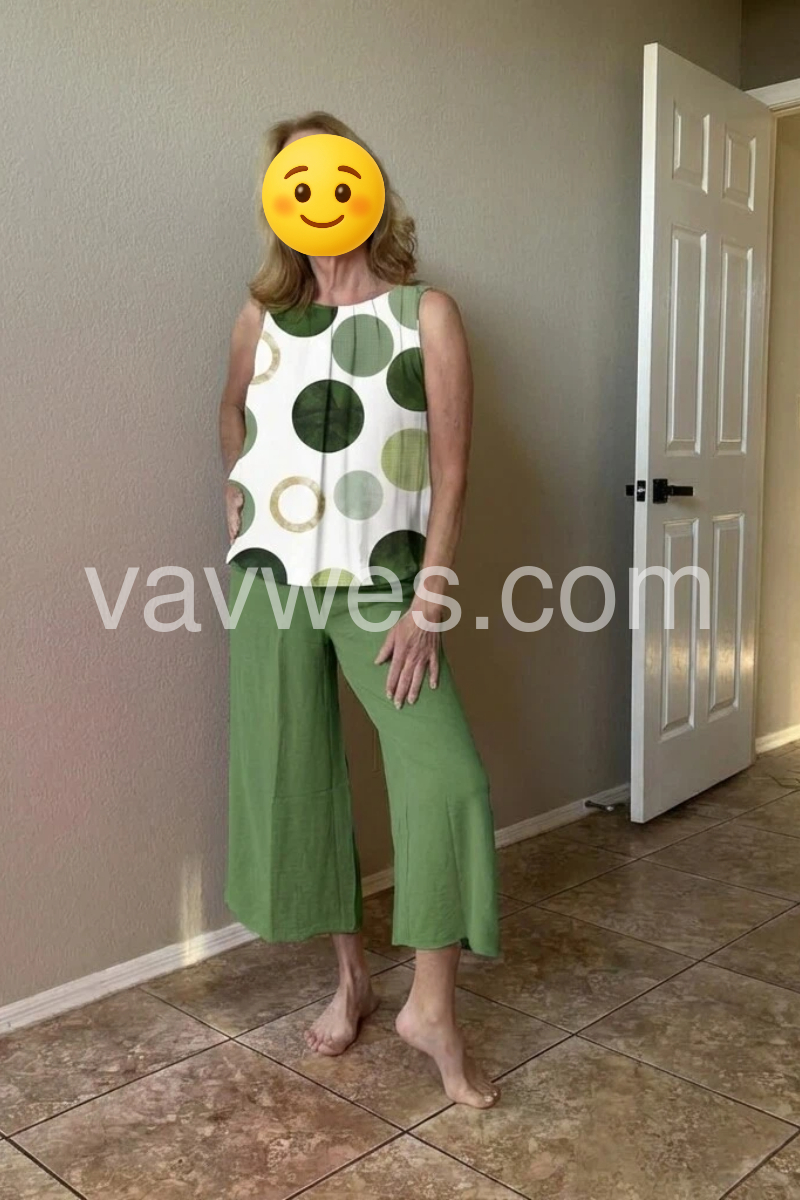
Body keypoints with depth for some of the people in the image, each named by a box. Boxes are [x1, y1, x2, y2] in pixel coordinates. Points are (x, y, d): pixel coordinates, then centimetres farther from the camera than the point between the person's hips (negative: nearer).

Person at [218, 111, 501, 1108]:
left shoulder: (426, 313, -2)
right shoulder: (264, 313, 8)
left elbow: (451, 468, -6)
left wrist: (428, 601, -12)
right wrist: (237, 490, 10)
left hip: (380, 577, -3)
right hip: (271, 576, 4)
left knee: (444, 775, -13)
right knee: (294, 778, 8)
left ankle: (431, 1008, 6)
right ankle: (350, 977, 28)